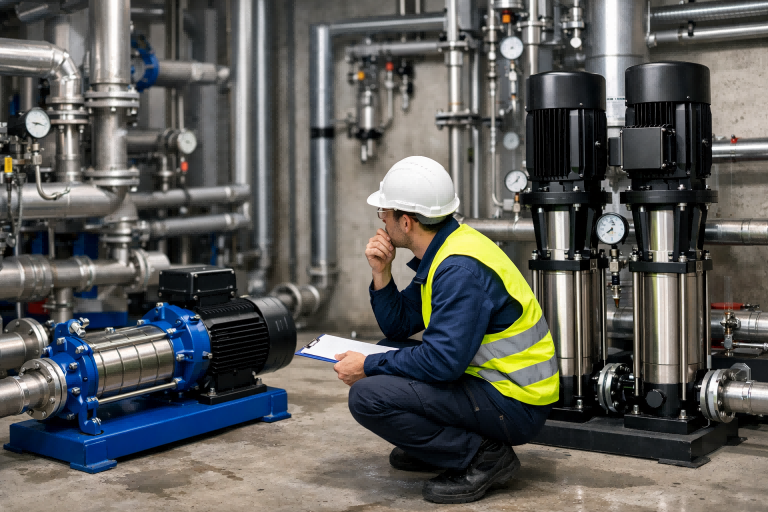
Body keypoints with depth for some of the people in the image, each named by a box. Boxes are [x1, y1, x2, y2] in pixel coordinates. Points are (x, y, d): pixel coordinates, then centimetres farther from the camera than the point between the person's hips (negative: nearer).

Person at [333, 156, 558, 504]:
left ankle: (483, 457, -10)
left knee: (368, 395, -20)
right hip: (484, 374, 10)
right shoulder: (440, 252, 8)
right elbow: (399, 326, 14)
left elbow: (443, 360, -28)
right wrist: (381, 274, -2)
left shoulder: (460, 268, -23)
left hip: (514, 403, -10)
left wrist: (368, 367, -16)